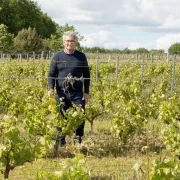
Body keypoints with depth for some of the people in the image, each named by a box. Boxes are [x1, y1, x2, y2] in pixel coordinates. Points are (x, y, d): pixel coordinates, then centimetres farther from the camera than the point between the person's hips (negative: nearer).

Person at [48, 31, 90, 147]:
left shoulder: (81, 57, 6)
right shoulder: (57, 57, 5)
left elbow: (87, 75, 10)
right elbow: (51, 74, 6)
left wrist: (86, 92, 2)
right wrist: (51, 88, -11)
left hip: (77, 93, 0)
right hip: (62, 93, 0)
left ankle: (78, 139, 7)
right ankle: (61, 141, 17)